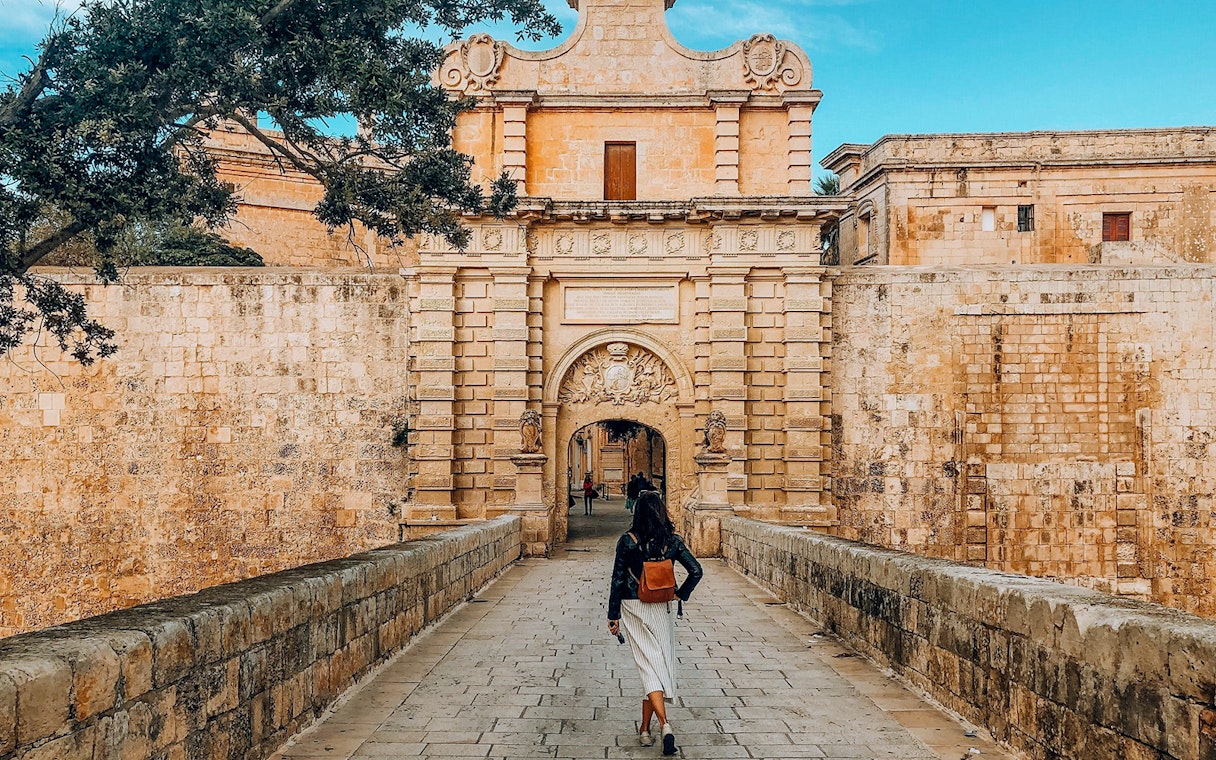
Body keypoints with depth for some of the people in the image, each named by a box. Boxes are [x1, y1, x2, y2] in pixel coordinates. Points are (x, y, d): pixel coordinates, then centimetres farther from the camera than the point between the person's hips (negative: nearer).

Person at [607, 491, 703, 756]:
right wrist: (681, 594, 9)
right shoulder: (672, 540, -4)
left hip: (633, 609, -2)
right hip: (661, 609, 2)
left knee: (648, 666, -1)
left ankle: (664, 724, -20)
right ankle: (645, 729, 20)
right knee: (660, 664, 13)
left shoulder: (627, 541, -9)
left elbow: (618, 580, -6)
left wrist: (613, 616, 2)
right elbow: (696, 571, -6)